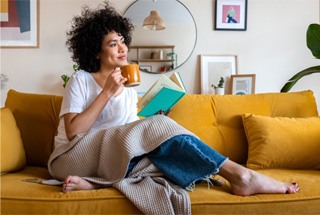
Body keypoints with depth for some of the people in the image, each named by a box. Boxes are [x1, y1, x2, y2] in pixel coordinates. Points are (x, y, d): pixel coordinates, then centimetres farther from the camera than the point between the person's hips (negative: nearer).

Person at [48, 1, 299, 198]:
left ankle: (96, 181, -38)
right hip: (73, 157, -5)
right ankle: (238, 175, -30)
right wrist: (107, 93, -16)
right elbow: (72, 131, -13)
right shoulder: (80, 80, -2)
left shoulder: (129, 87, 15)